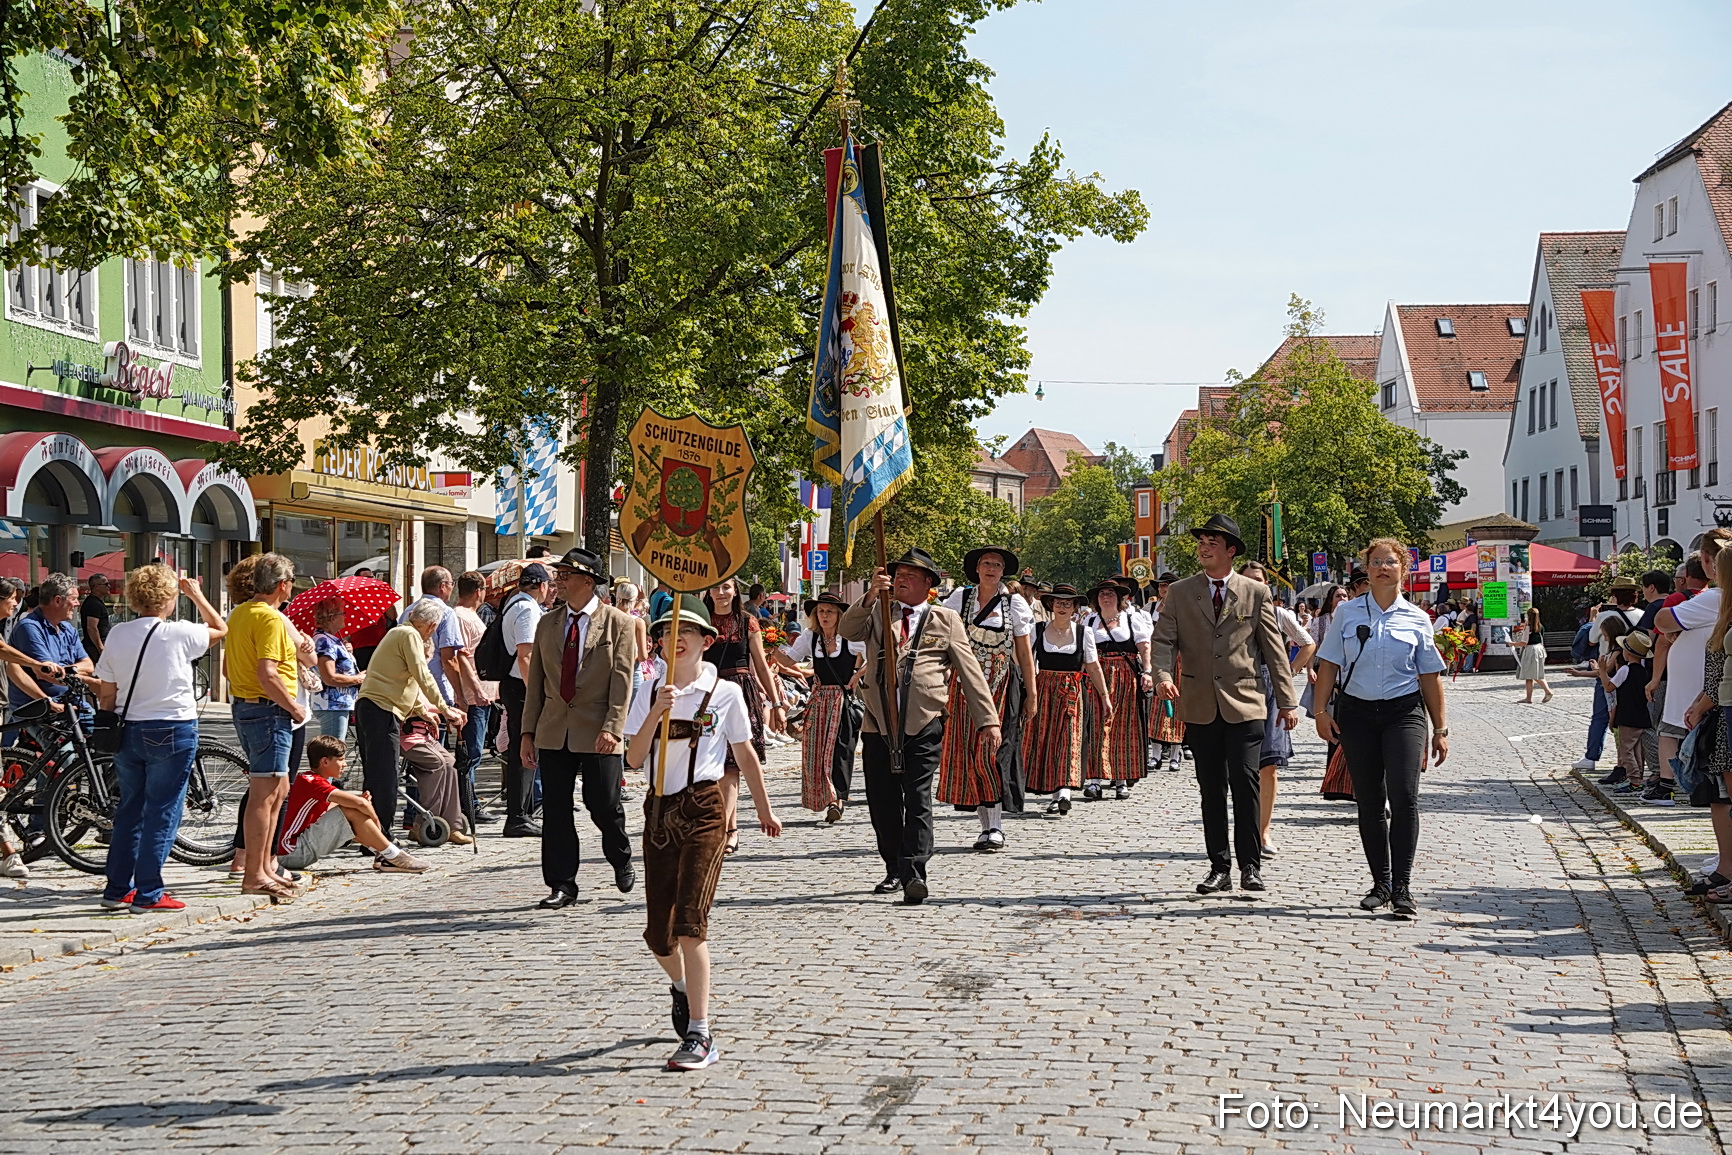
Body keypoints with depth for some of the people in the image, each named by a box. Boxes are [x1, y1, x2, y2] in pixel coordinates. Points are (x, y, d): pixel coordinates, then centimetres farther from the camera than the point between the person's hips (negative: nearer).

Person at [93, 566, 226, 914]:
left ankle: (116, 889, 19)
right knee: (162, 813, 0)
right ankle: (149, 894, -1)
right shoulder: (179, 634, -12)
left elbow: (106, 694, 5)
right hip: (172, 730, -5)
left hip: (128, 730, 5)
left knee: (129, 810, 15)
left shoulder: (117, 635, 1)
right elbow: (220, 629, 8)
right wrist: (196, 595, 17)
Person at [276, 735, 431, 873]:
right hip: (292, 853, -10)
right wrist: (376, 822, -8)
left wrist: (362, 799, -3)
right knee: (351, 812, -19)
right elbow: (359, 803, -25)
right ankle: (394, 857, -11)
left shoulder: (305, 778, 15)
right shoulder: (313, 782, -17)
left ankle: (380, 855, 4)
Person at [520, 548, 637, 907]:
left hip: (598, 733, -4)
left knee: (603, 805, -2)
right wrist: (528, 731, 6)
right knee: (555, 810, 2)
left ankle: (621, 861, 27)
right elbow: (535, 680, 13)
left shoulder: (618, 624, -1)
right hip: (554, 732, 4)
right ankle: (561, 885, 10)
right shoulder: (547, 624, 12)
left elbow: (622, 680, -6)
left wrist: (611, 728, -17)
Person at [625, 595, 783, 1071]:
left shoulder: (725, 693, -1)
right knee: (657, 929, 7)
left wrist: (765, 810, 16)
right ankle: (682, 986, 42)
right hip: (659, 810, 4)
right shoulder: (649, 693, 6)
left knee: (690, 919, -15)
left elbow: (745, 755, 9)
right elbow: (634, 757, -4)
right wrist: (656, 714, -18)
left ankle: (699, 1035, -13)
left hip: (704, 808, -4)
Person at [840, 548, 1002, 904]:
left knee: (918, 800, -10)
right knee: (882, 802, 8)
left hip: (923, 726, -3)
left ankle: (915, 874, -14)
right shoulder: (877, 614, 16)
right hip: (879, 724, 3)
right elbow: (847, 632, -3)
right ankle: (895, 870, 23)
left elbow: (970, 671, 7)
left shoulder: (945, 620, 10)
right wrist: (871, 595, -16)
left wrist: (989, 721, 0)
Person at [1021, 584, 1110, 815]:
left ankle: (1063, 794, -21)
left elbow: (1093, 667, 7)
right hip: (1043, 690, 1)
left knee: (1068, 738, -11)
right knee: (1043, 739, -1)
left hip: (1072, 692, -1)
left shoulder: (1084, 632, 5)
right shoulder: (1038, 630, 3)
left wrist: (1105, 696, 3)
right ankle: (1058, 796, 5)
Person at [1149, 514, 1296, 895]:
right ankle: (1219, 867, 12)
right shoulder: (1179, 592, 9)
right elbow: (1163, 640, 3)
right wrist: (1163, 675, -18)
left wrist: (1287, 701, 3)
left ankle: (1250, 865, -2)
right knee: (1211, 789, 5)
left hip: (1244, 704, -2)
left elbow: (1274, 650, 7)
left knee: (1245, 782, -10)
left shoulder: (1256, 593, 6)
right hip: (1200, 706, 2)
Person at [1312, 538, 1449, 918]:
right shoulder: (1348, 613, 7)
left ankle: (1402, 887, -13)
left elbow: (1430, 676, 8)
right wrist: (1322, 711, -3)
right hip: (1356, 712, 2)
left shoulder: (1416, 619, 6)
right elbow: (1329, 665, 7)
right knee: (1368, 802, 6)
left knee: (1404, 796, -15)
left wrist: (1440, 729, 7)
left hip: (1403, 712, -1)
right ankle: (1380, 883, 16)